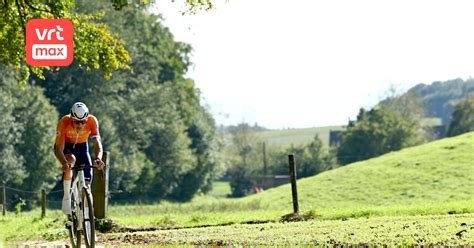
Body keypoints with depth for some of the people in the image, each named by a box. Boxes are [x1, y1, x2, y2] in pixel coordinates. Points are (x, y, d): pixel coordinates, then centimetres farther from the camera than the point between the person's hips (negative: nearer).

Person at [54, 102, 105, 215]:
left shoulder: (92, 121, -31)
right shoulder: (64, 122, -34)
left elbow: (97, 143, -36)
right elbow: (58, 148, -37)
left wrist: (98, 158, -56)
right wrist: (64, 163, -56)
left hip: (82, 146, 2)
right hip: (65, 146, -2)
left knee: (86, 182, -10)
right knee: (70, 159, -37)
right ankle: (67, 197, -27)